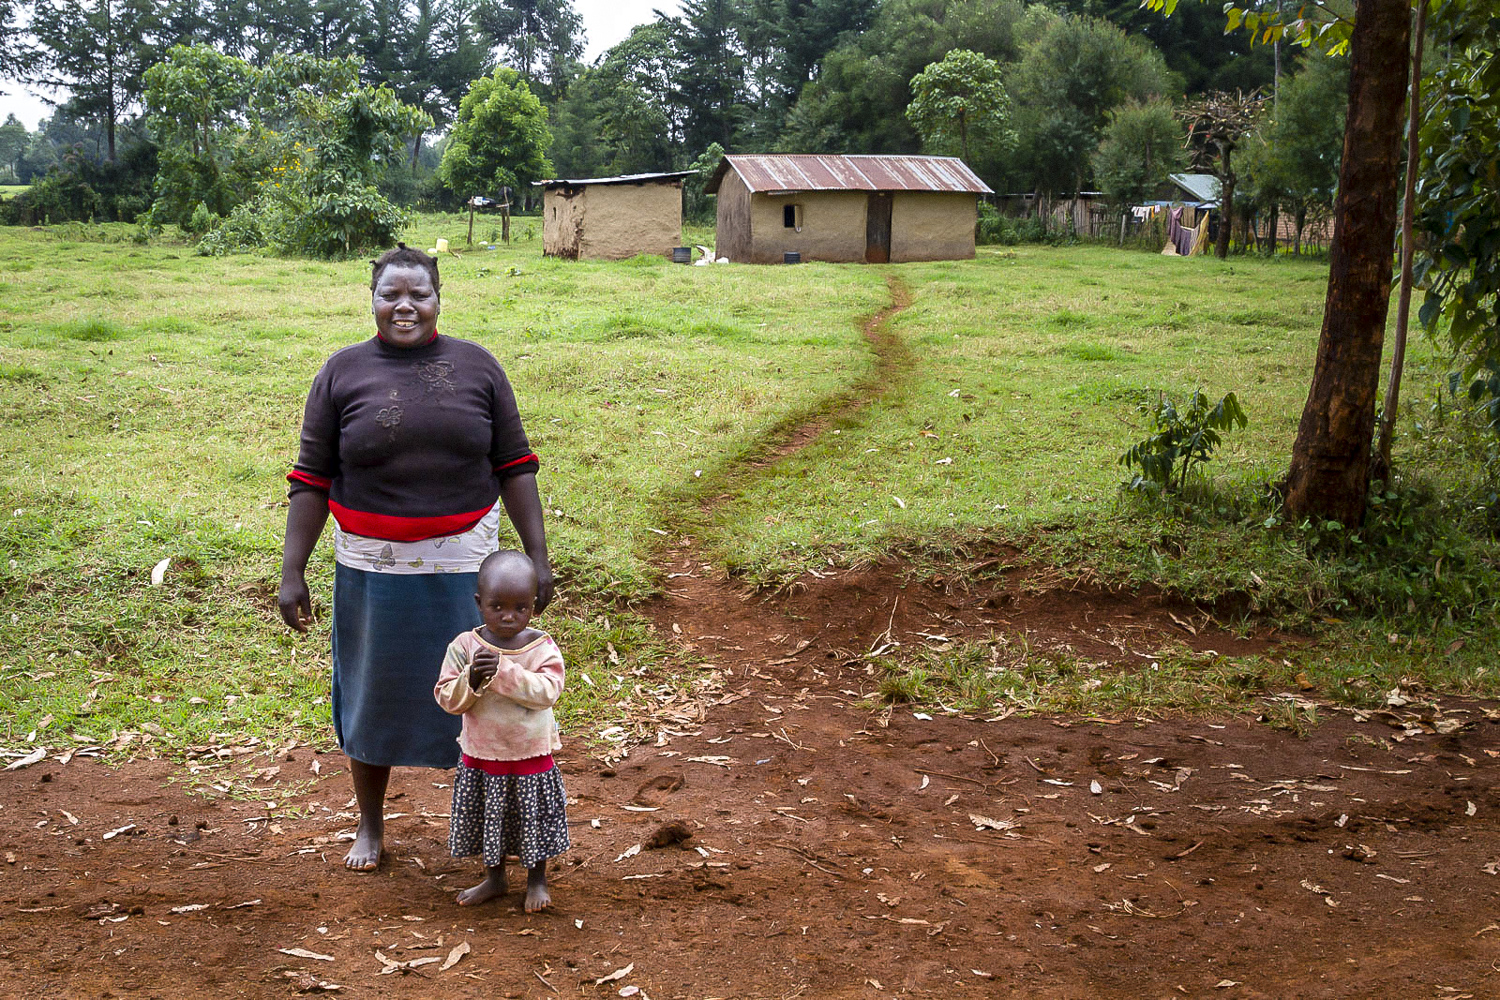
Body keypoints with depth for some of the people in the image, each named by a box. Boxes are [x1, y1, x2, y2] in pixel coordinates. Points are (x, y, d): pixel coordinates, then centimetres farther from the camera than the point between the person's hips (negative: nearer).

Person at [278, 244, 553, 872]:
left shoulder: (476, 366, 2)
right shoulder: (342, 373, 1)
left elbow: (514, 467, 4)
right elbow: (312, 482, 2)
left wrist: (537, 556, 0)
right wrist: (291, 572, -3)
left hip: (464, 566, 0)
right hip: (372, 569, 0)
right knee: (372, 695, 12)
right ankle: (370, 826, 31)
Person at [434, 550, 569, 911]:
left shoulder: (541, 647, -12)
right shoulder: (464, 646, -9)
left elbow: (548, 691, -25)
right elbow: (446, 698, -9)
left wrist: (505, 672, -32)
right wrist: (470, 680, -29)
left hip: (531, 756, -1)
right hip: (481, 756, 2)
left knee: (533, 821, 13)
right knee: (488, 820, 17)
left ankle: (537, 880, 36)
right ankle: (494, 878, 39)